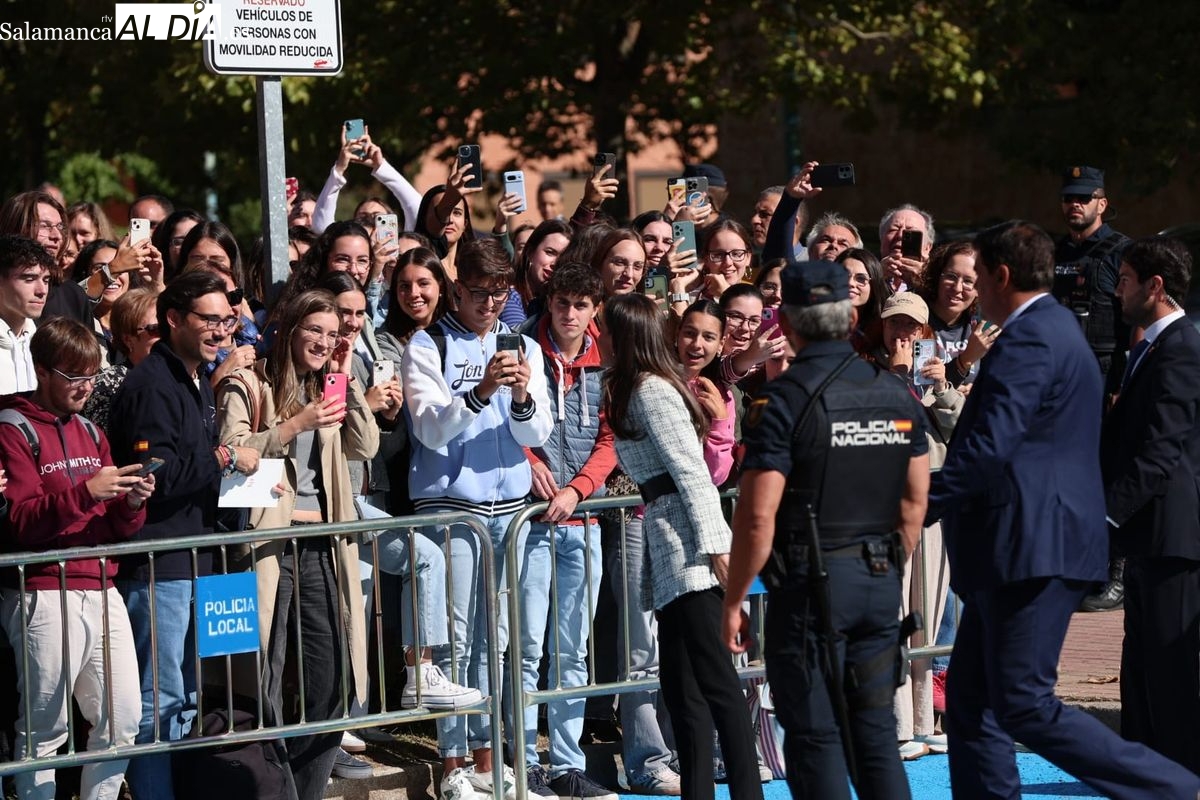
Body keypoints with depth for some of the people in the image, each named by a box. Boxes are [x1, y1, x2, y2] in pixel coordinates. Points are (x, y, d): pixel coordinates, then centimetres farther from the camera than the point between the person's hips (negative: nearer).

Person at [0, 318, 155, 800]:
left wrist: (132, 502, -5)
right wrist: (84, 492, -24)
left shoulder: (90, 433, 18)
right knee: (45, 728, -5)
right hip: (45, 596, -7)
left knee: (123, 721, 6)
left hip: (102, 592, 7)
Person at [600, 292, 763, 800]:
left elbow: (691, 469, -16)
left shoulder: (650, 389, -9)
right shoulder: (635, 388, 20)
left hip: (689, 547, -10)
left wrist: (714, 544, -21)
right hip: (668, 545, 10)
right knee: (680, 684, 9)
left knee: (715, 679, -12)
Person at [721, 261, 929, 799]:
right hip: (880, 583, 6)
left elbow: (758, 517, -16)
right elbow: (914, 503, 12)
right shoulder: (898, 396, 6)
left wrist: (733, 602, -7)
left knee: (813, 735, 1)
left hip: (809, 582, -6)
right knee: (875, 730, 12)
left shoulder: (783, 400, -13)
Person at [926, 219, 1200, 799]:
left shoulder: (1027, 341, -14)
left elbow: (986, 448, -23)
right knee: (972, 701, 11)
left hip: (1032, 549, -11)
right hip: (1019, 552, 11)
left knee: (1025, 707, -11)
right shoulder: (1055, 330, 19)